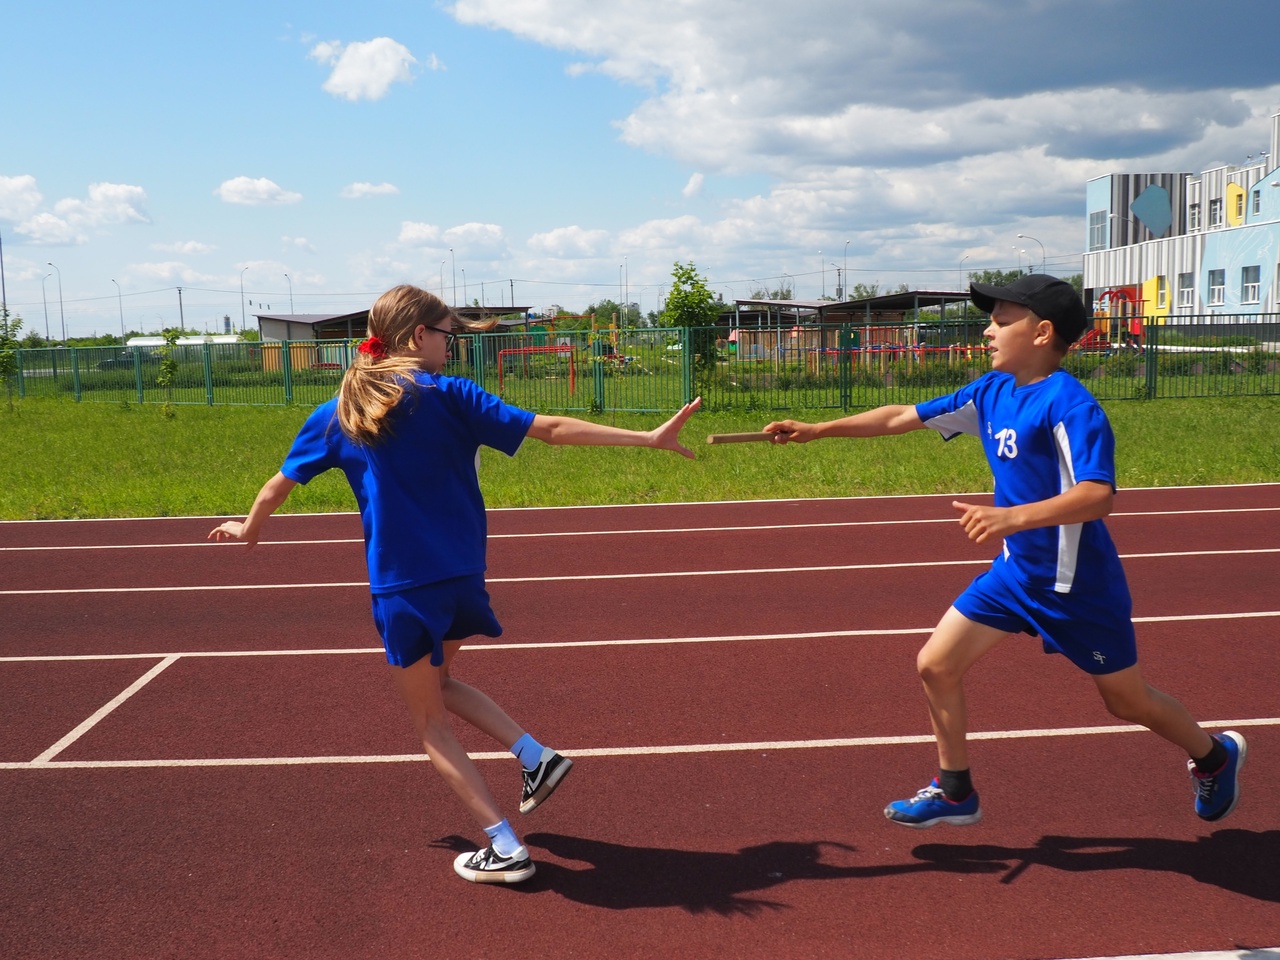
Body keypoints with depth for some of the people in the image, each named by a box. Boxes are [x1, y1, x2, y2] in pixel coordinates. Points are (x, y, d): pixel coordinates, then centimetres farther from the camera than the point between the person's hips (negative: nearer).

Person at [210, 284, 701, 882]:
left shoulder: (337, 412, 2)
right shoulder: (447, 396, -4)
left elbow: (280, 484, 15)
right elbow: (550, 429, -10)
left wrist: (250, 527, 36)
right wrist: (649, 437, -9)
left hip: (400, 587, -1)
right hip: (463, 575, 2)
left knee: (430, 723, 12)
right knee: (439, 682, 29)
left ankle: (505, 849, 9)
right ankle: (535, 755, 14)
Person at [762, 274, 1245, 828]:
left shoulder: (1069, 404, -23)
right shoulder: (991, 392, 1)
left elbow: (1097, 494, -35)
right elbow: (903, 418, 8)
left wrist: (1013, 517, -47)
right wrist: (818, 430, 6)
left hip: (1078, 584, -7)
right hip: (1015, 571, 7)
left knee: (1128, 702, 10)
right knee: (935, 665, 3)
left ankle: (1214, 756, 42)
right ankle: (954, 793, 21)